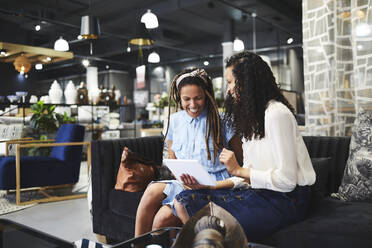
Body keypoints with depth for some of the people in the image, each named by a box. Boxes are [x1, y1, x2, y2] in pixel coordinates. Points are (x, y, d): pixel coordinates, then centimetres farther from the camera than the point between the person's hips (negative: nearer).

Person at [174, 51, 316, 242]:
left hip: (286, 199, -8)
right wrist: (210, 186, 1)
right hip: (260, 191, 8)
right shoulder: (250, 117, 16)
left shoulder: (276, 114, -14)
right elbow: (249, 175, 13)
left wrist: (238, 170, -14)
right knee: (184, 201, -7)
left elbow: (287, 180, -18)